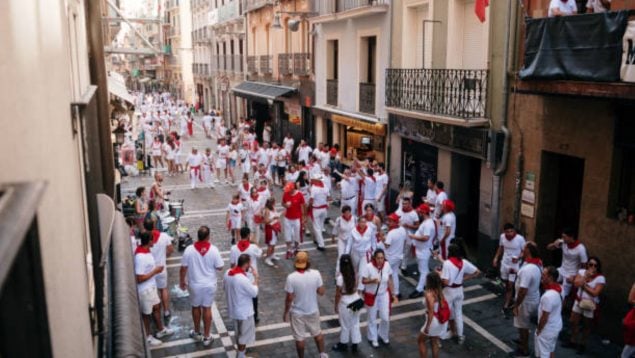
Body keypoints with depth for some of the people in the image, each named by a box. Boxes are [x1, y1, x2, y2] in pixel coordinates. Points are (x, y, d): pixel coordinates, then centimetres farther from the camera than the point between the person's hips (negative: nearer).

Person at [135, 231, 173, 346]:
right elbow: (139, 278, -29)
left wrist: (155, 269, 2)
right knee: (146, 313, 12)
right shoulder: (140, 257, -33)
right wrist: (155, 271, -22)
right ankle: (147, 337, 33)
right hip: (145, 289, -9)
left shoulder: (145, 250, -3)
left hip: (151, 286, 9)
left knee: (157, 307, 25)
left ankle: (161, 330, 45)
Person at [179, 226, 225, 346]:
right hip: (209, 284, 0)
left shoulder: (189, 249, -16)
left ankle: (197, 333, 36)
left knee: (196, 307, 20)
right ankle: (206, 336, 23)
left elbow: (183, 268, -9)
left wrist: (181, 281, 7)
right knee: (207, 308, 13)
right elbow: (220, 267, -8)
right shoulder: (213, 250, -17)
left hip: (194, 285, 0)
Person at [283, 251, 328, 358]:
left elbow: (289, 298, -17)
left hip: (297, 313, -2)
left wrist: (286, 312, -2)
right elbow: (321, 292, -9)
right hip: (313, 310, 3)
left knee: (299, 338, 16)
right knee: (317, 333, 26)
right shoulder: (316, 274, -18)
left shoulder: (291, 277, -24)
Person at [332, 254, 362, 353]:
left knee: (345, 325, 16)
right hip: (356, 300, 5)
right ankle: (355, 345, 31)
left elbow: (338, 294, -17)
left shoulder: (340, 277, -25)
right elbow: (356, 287, 5)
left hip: (345, 303, -5)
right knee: (355, 324, 19)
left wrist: (336, 306, -4)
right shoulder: (355, 274, -10)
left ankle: (343, 345, 37)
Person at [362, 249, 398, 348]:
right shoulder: (368, 267, -25)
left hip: (384, 294, 2)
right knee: (372, 318, 14)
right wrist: (372, 280, -37)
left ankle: (383, 335, 35)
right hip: (371, 295, -2)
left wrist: (393, 294, 0)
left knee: (386, 317, 5)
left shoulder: (387, 265, -14)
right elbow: (363, 281, -18)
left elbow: (389, 280, -2)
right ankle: (373, 338, 36)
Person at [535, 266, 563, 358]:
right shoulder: (558, 289, -4)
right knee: (551, 349, 25)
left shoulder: (548, 296, -33)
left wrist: (538, 330, -11)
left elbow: (544, 317, -25)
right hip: (556, 325, 9)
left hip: (547, 329, -9)